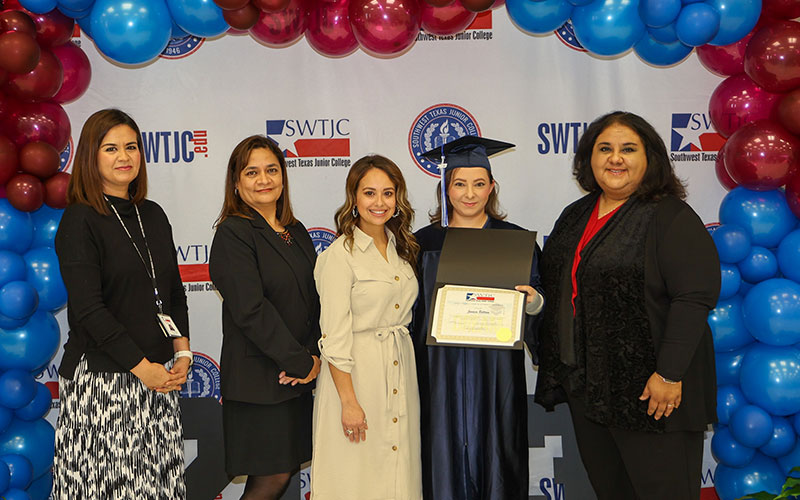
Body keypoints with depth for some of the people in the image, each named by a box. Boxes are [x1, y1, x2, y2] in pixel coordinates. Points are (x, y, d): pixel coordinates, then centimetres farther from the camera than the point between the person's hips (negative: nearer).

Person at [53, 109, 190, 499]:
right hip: (101, 376, -5)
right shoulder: (79, 220, -7)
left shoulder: (153, 215, 11)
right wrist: (142, 367, -14)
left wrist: (182, 352, 2)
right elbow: (88, 309, -13)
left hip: (159, 373, 6)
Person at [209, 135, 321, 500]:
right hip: (258, 379, -7)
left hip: (300, 374, 7)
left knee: (289, 466, 13)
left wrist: (314, 355, -6)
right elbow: (251, 311, -18)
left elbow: (315, 299, 10)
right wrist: (301, 362, -15)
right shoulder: (233, 234, -11)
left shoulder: (295, 232, 12)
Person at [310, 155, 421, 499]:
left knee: (398, 470, 13)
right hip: (356, 371, -6)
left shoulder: (402, 249, 9)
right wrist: (349, 401, -17)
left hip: (400, 369, 6)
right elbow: (334, 337, -15)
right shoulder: (340, 255, -12)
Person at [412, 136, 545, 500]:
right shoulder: (425, 242, 4)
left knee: (493, 452, 5)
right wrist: (411, 372, 2)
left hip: (496, 370, 0)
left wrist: (533, 301, -17)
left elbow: (539, 304, 5)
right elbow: (412, 312, 7)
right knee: (446, 455, 5)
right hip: (440, 371, 1)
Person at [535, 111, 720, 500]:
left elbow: (695, 297, -18)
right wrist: (553, 363, 15)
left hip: (649, 389, -6)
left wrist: (669, 373, -22)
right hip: (585, 381, 7)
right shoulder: (576, 216, 11)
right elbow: (560, 288, 19)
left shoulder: (672, 218, -11)